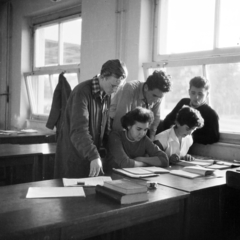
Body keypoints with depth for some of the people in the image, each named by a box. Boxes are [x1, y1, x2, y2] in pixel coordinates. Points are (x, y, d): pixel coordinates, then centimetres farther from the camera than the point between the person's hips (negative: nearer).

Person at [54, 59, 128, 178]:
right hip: (73, 156, -7)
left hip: (93, 156, 7)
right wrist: (94, 156, -38)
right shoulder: (82, 92, -19)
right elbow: (79, 130, -29)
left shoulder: (107, 94, 6)